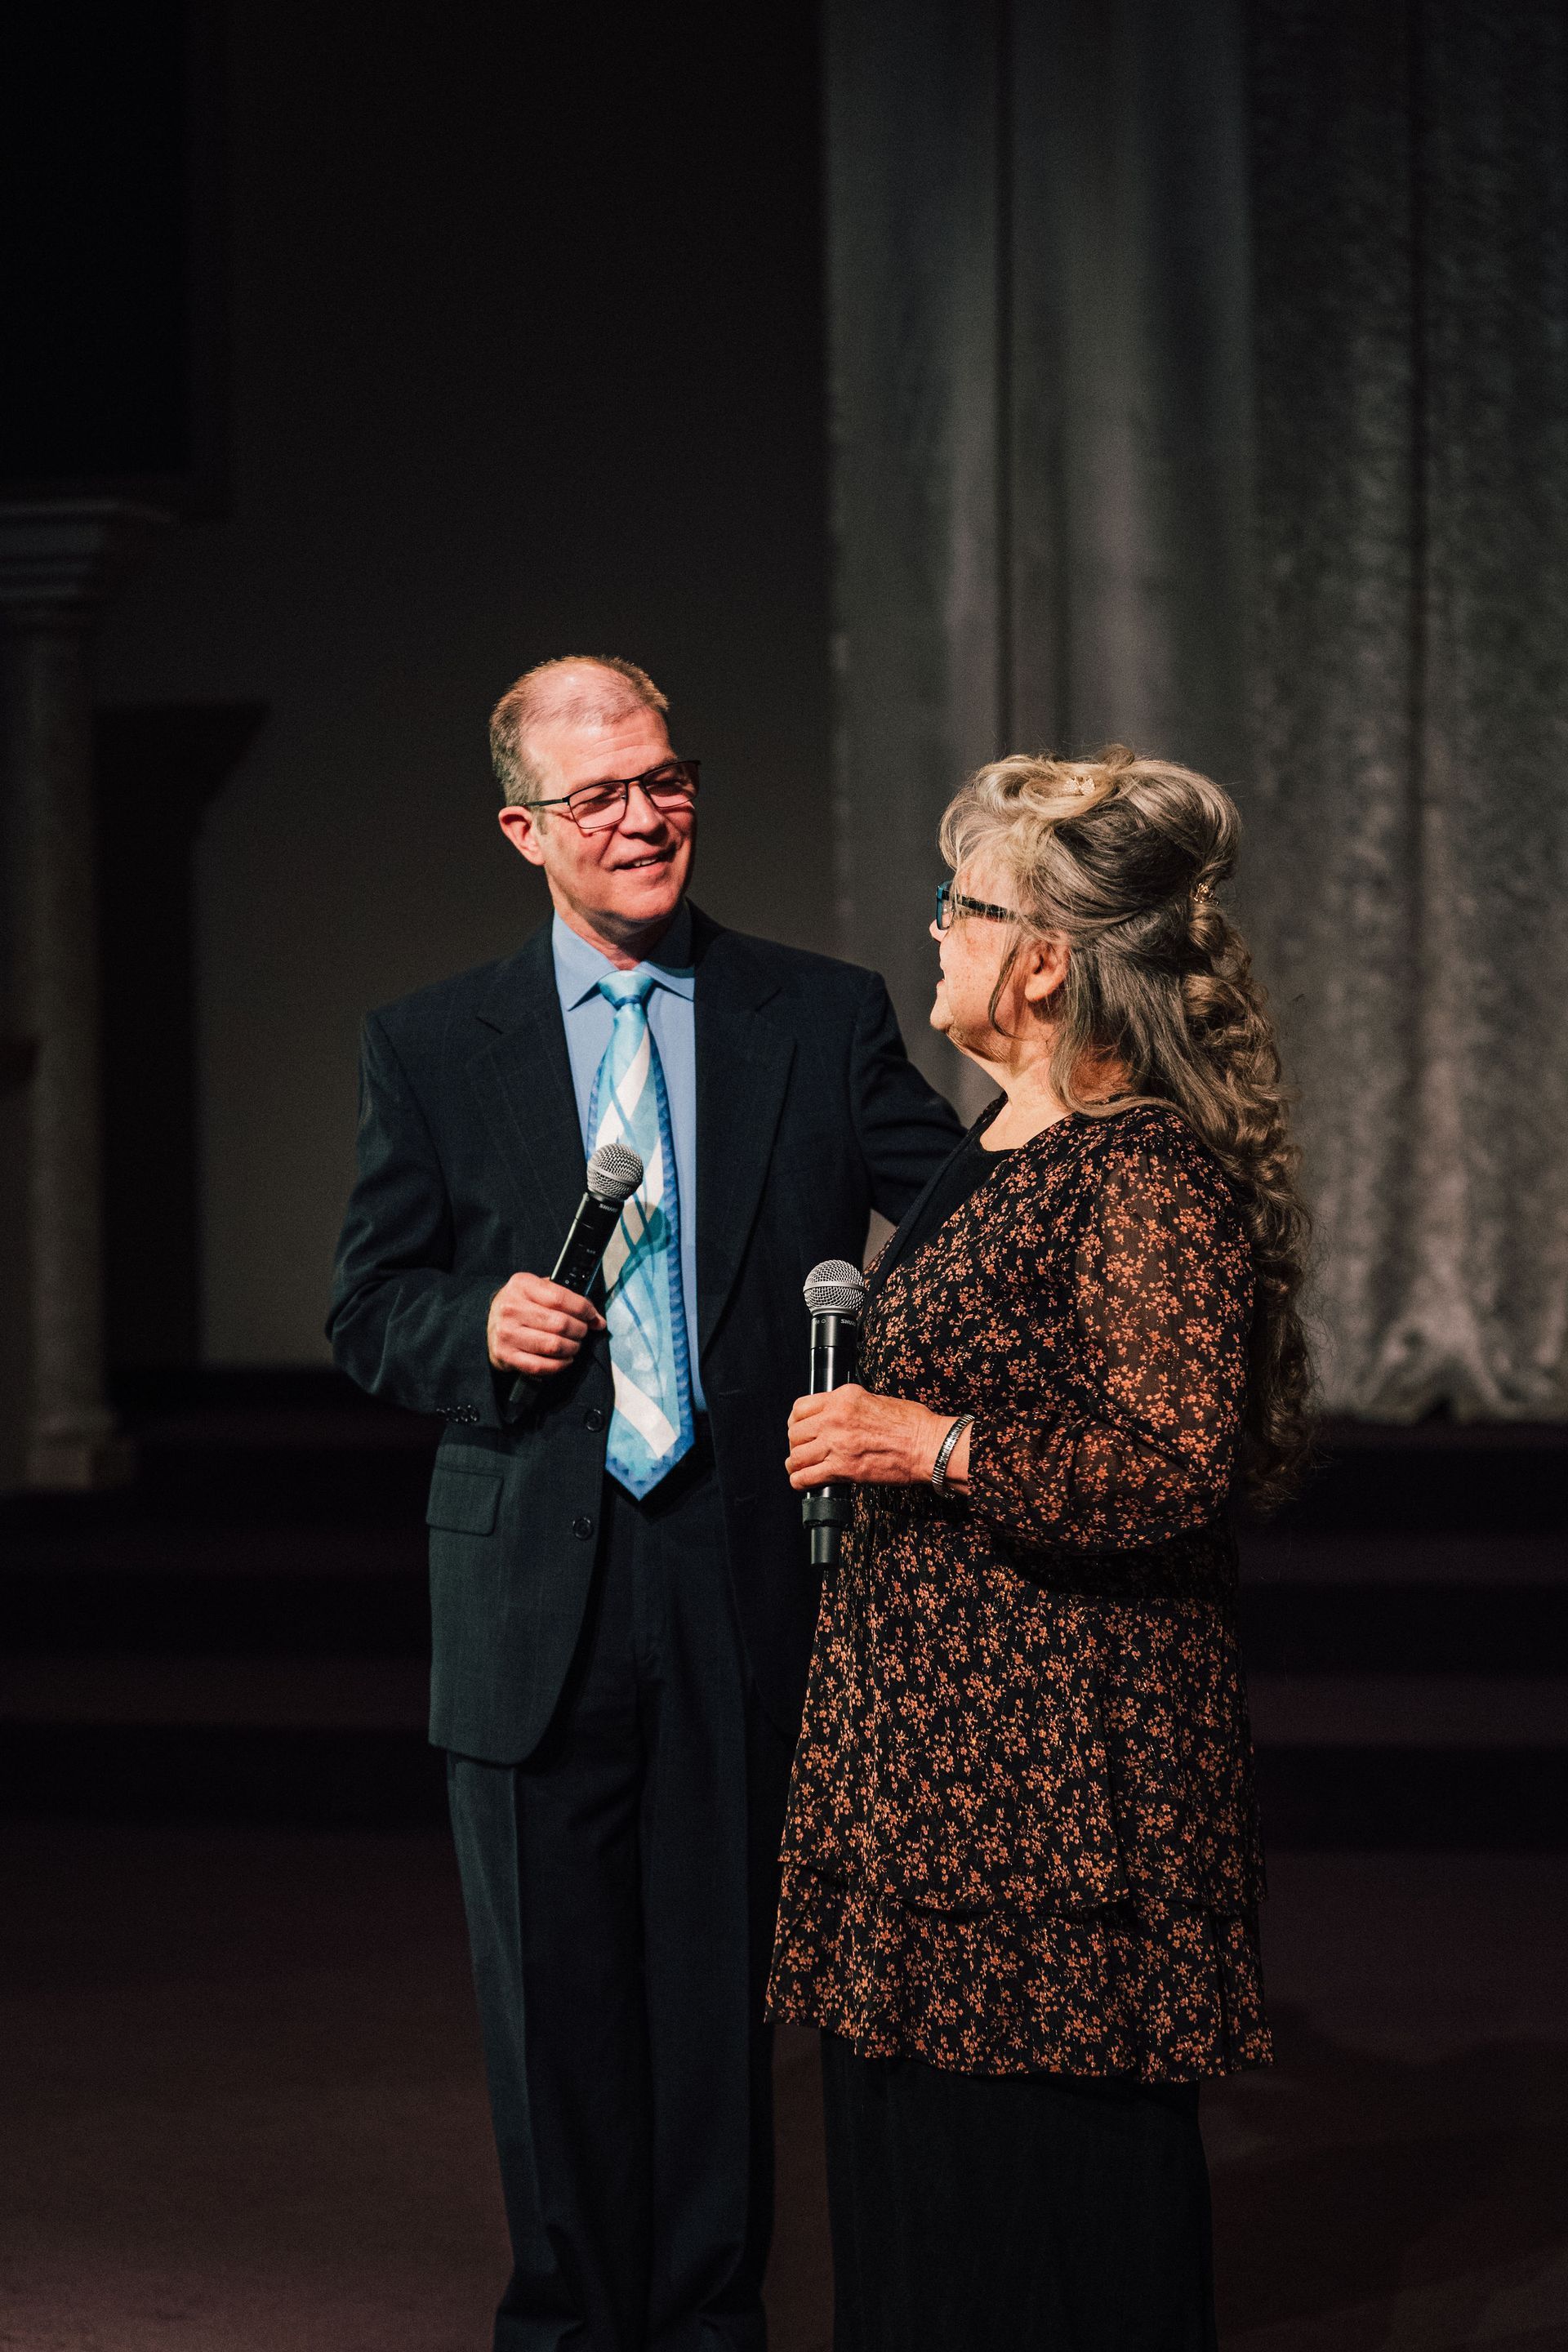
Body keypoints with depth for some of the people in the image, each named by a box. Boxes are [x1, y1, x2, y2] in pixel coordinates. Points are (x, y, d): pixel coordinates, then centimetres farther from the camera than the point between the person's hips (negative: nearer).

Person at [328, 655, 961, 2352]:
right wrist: (480, 1325, -13)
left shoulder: (826, 1021, 4)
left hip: (748, 1595, 0)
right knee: (554, 2007, 9)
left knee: (722, 1995, 9)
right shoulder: (431, 1049, 5)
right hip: (534, 1605, 0)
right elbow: (368, 1315, 8)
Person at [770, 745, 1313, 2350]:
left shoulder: (1147, 1176, -18)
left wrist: (932, 1445, -23)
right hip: (934, 1727, 10)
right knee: (908, 2139, 13)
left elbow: (1179, 1468, -23)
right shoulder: (1006, 1135, 13)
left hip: (1064, 1745, -10)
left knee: (1057, 2154, -2)